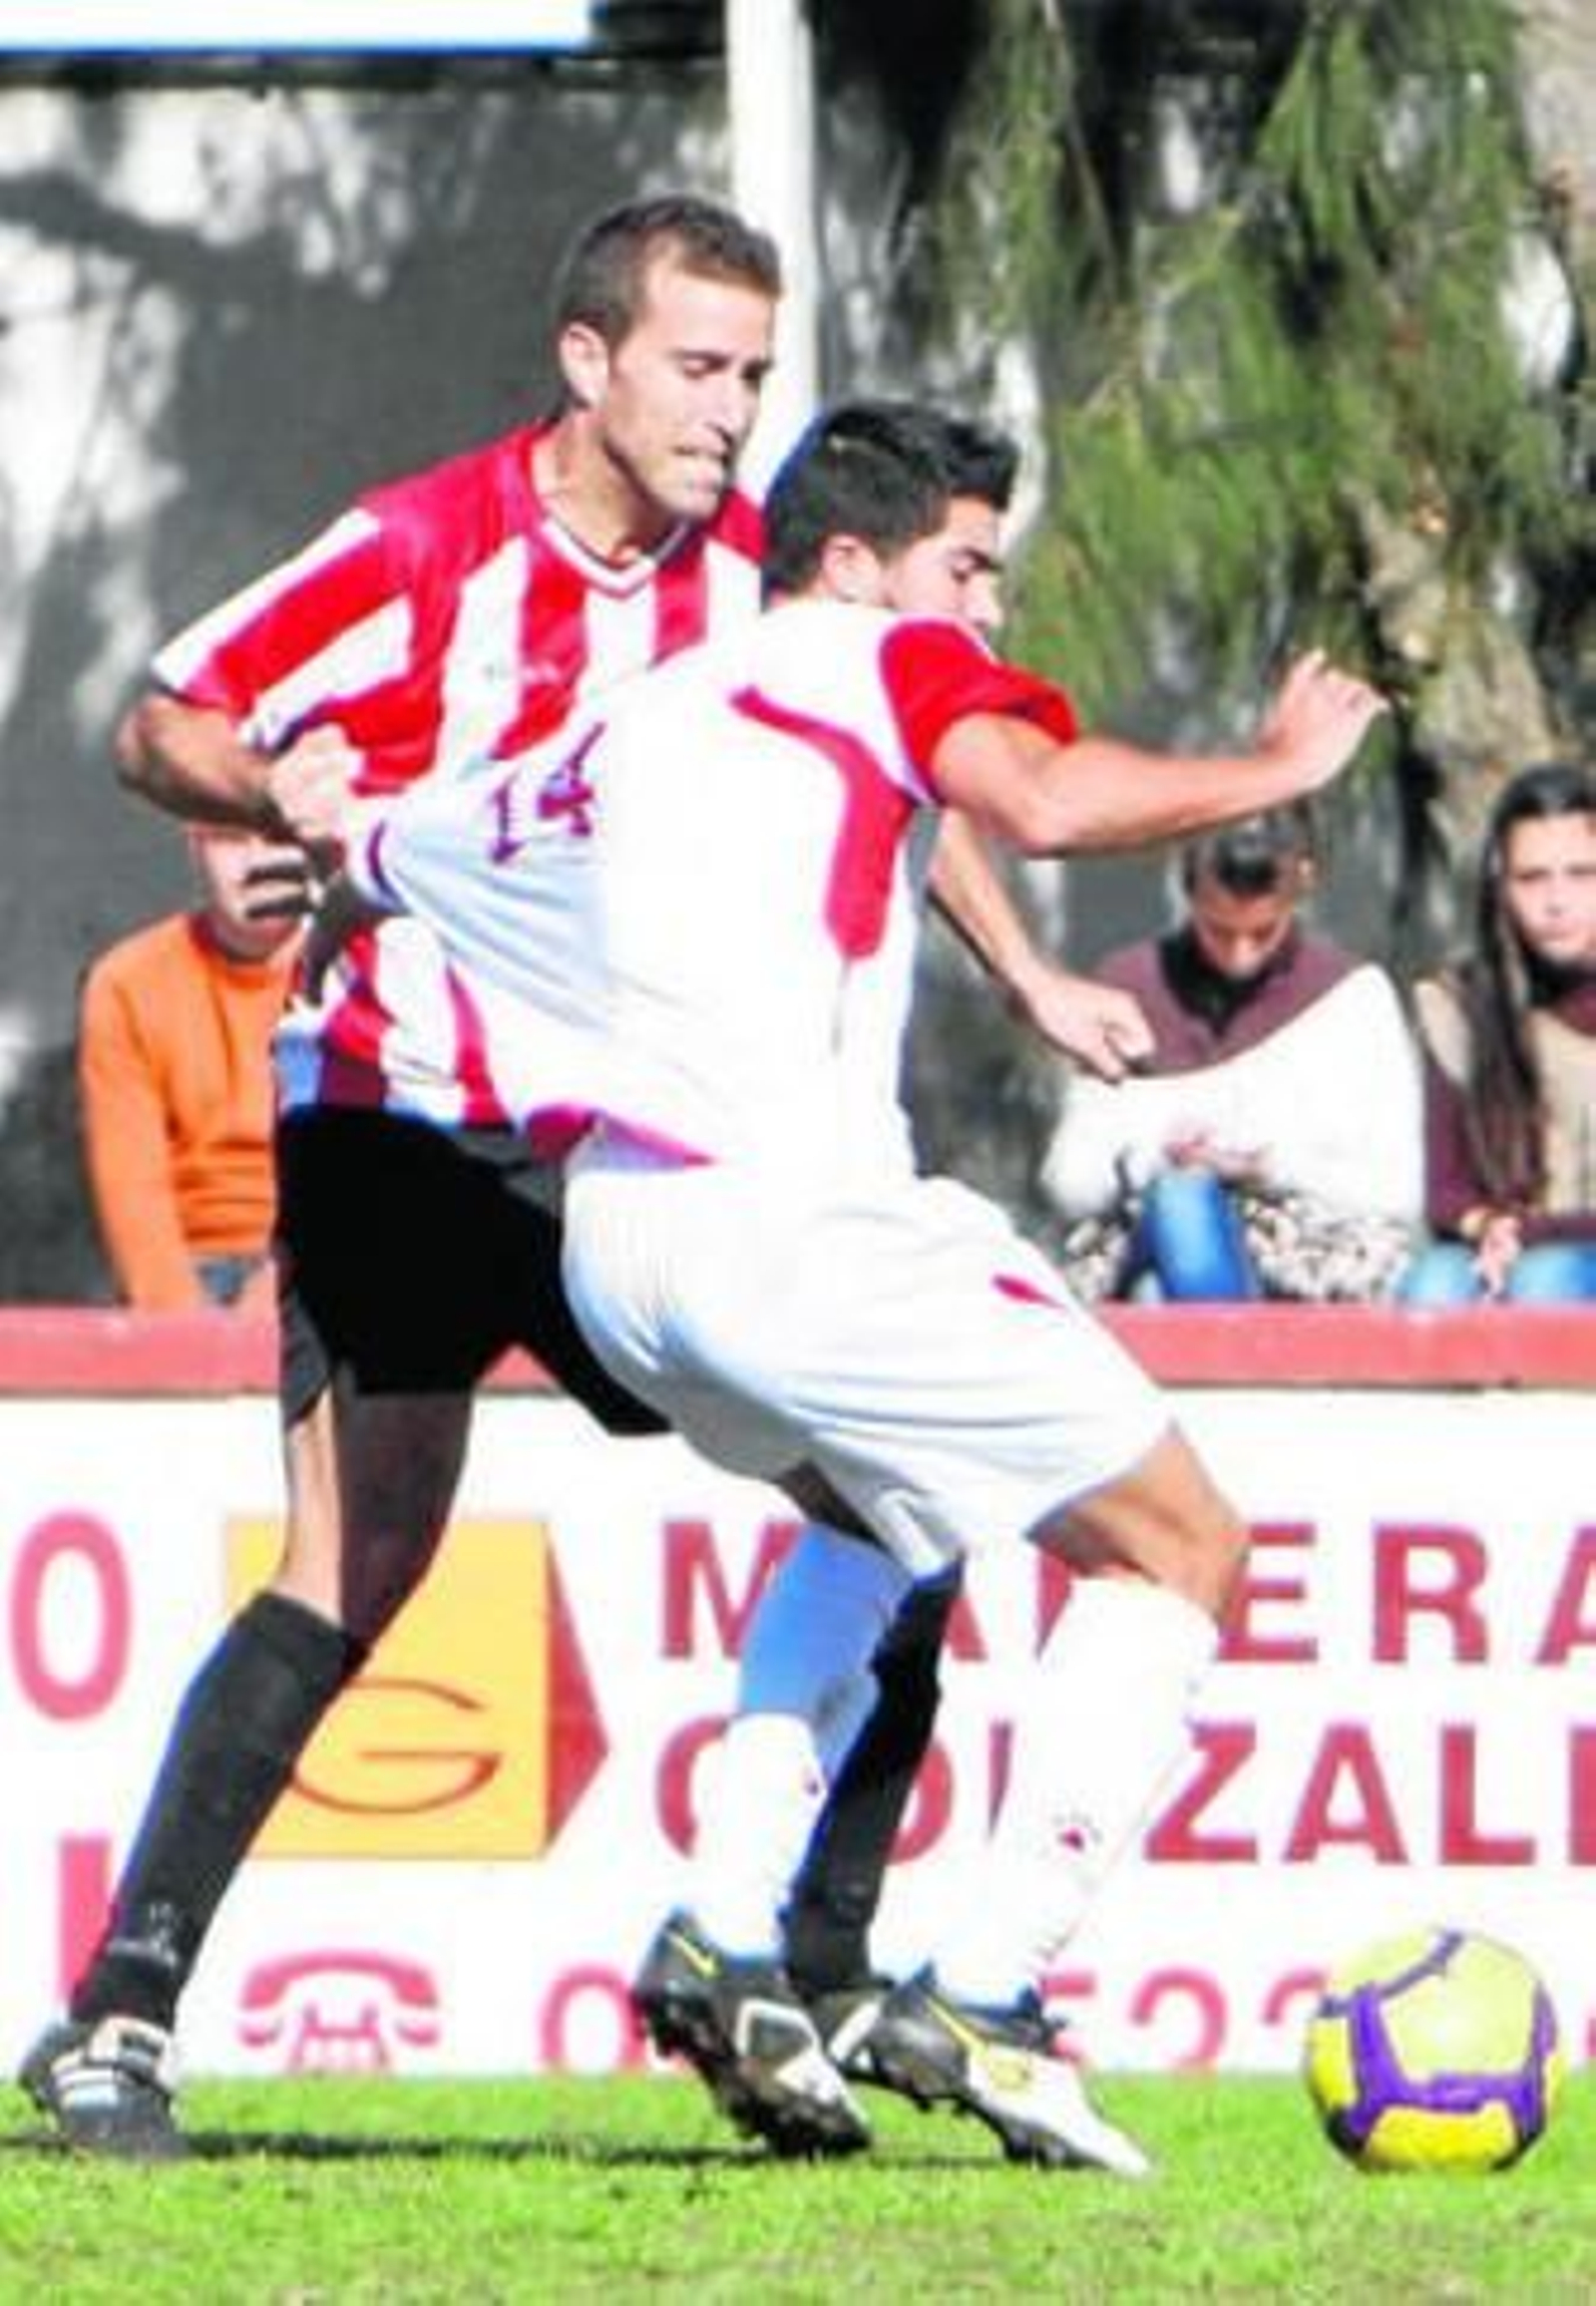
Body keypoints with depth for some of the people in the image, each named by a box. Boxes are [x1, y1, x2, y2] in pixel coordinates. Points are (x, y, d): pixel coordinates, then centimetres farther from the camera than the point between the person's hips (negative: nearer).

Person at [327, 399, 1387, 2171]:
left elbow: (363, 852, 38)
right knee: (1178, 1556, 5)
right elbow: (1044, 805, -15)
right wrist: (1270, 770, -1)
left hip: (613, 1237, 8)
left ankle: (722, 1943, 16)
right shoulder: (885, 656, 6)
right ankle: (977, 1998, -6)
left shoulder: (626, 732, 26)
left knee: (873, 1523, 35)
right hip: (792, 1217, -8)